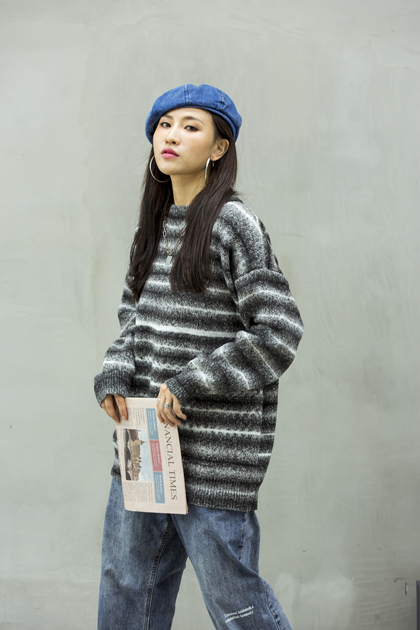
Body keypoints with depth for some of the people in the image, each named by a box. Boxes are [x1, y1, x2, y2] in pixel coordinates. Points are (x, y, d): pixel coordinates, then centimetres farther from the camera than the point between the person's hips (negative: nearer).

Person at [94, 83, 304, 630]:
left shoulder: (234, 224, -9)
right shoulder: (153, 226, 13)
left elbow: (279, 334, -14)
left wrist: (190, 385, -17)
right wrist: (114, 377, -3)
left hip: (213, 446, -7)